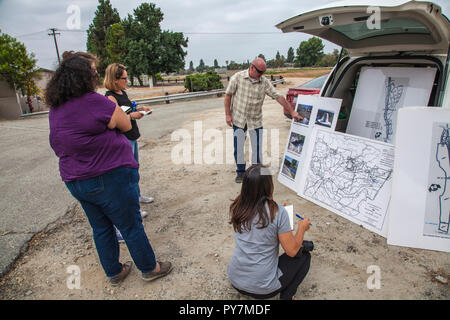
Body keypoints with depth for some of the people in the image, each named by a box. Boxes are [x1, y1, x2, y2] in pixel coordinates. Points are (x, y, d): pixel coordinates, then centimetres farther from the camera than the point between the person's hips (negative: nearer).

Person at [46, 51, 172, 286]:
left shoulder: (55, 109, 5)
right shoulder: (95, 102, -20)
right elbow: (126, 125, -10)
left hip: (75, 182, 8)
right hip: (109, 178, -7)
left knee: (101, 228, 21)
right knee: (131, 226, 9)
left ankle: (114, 273, 38)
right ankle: (149, 269, 28)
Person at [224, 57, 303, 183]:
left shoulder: (264, 82, -3)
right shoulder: (237, 77, -7)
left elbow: (278, 97, -3)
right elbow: (228, 95, -1)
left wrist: (292, 112, -6)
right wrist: (228, 114, -5)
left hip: (255, 120, 1)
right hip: (238, 119, -1)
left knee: (257, 147, 3)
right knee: (238, 147, 4)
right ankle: (240, 172, 22)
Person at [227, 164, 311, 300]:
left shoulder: (236, 208, -5)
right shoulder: (278, 212, -20)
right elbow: (292, 251, -12)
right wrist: (302, 228, 5)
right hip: (262, 289, -5)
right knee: (304, 256, 15)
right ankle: (287, 296, 3)